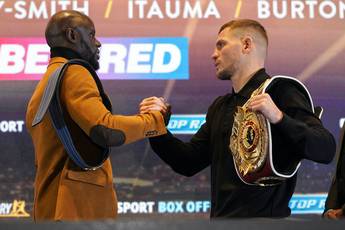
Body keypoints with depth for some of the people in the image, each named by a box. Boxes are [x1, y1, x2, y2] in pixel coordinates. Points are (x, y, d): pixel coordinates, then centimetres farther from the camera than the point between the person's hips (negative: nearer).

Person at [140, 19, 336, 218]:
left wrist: (278, 118, -30)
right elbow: (188, 163, 19)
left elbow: (325, 150, -17)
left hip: (264, 217, -7)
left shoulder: (280, 92, -6)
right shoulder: (220, 107, 19)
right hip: (221, 218, 7)